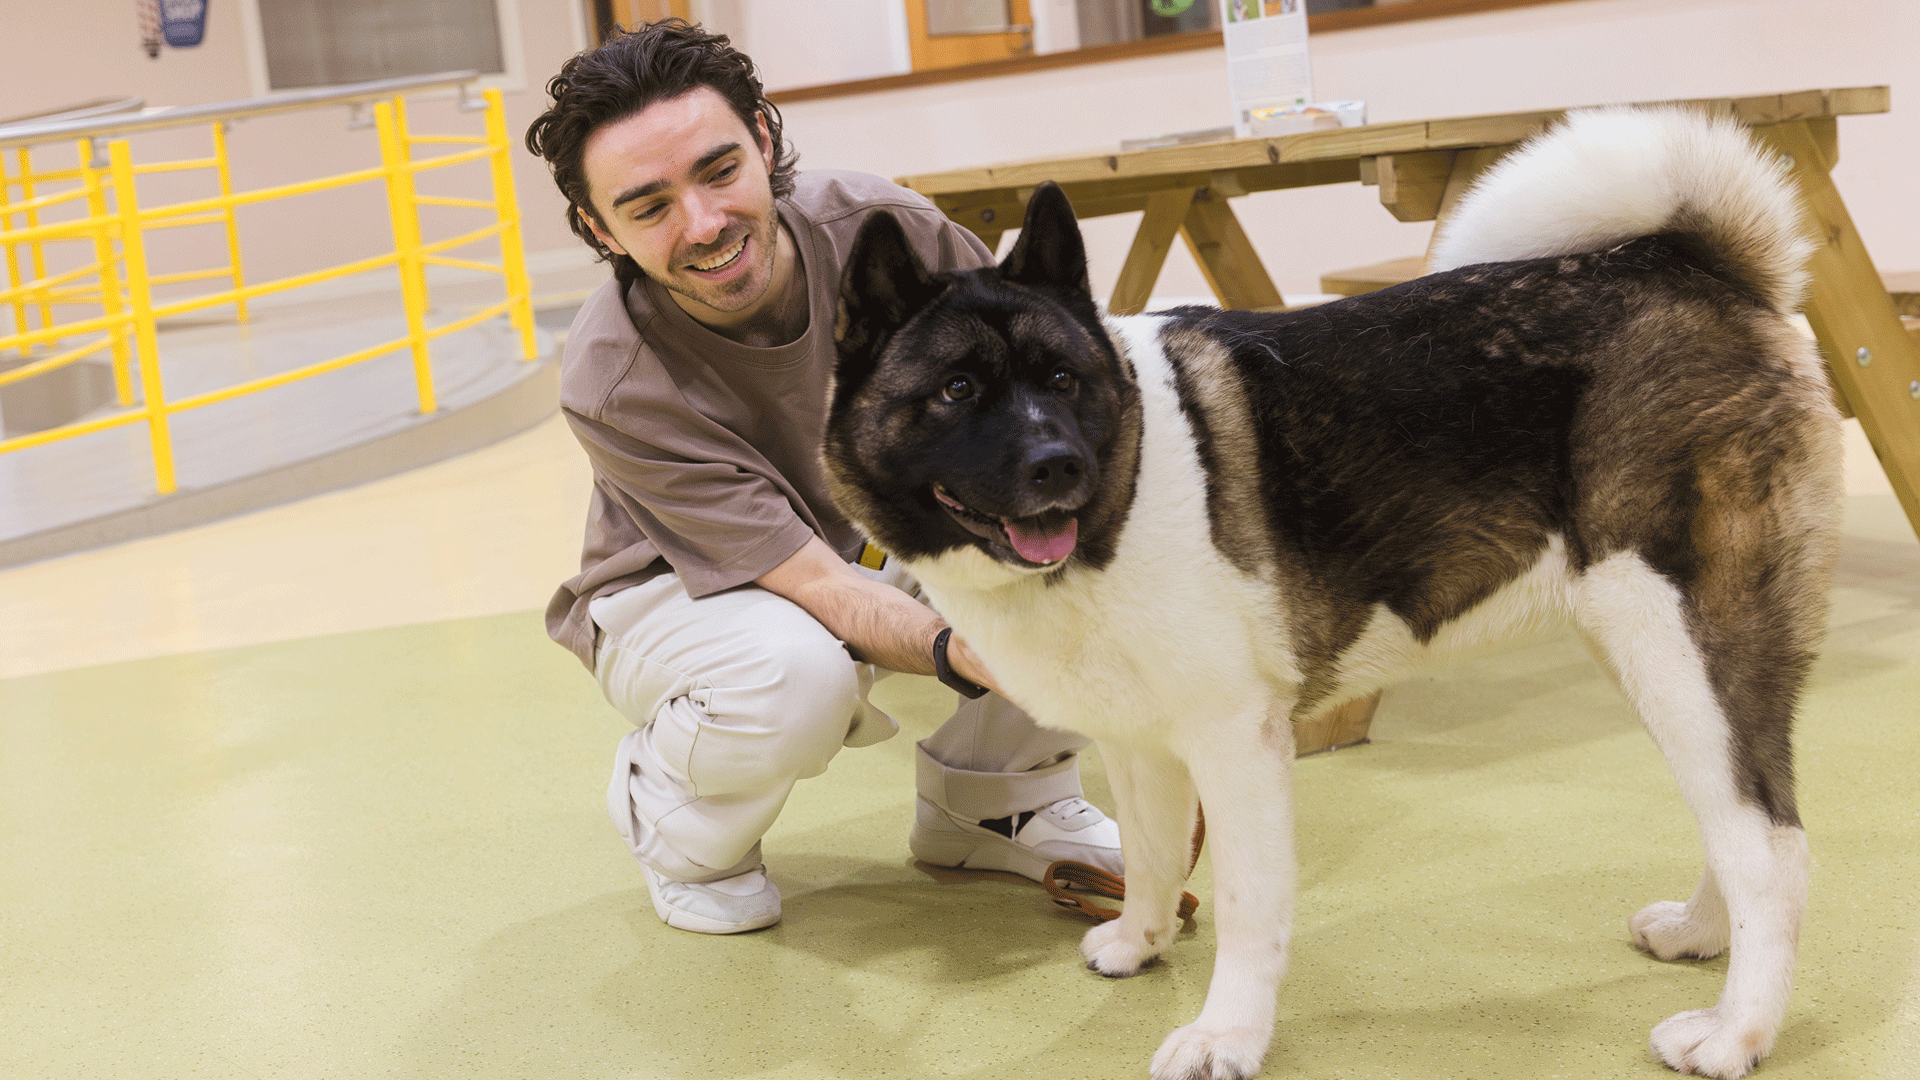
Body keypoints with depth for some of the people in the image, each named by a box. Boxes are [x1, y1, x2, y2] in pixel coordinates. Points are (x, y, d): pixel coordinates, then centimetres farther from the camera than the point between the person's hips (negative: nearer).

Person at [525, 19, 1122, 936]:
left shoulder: (879, 227, -23)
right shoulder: (614, 385, -33)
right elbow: (811, 583, -34)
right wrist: (962, 652, -50)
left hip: (881, 552, 4)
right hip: (684, 595, -4)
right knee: (793, 673, -39)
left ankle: (993, 803, 2)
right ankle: (672, 826, -2)